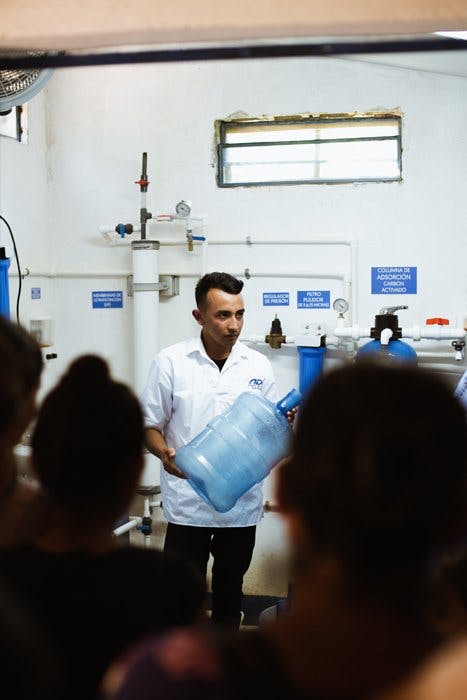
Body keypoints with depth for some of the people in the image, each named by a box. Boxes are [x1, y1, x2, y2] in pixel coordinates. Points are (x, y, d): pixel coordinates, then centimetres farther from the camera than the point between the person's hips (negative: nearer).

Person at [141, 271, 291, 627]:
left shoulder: (258, 365, 3)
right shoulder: (171, 362, -5)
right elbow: (150, 425, 0)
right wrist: (164, 453, -20)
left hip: (242, 502, 3)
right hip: (188, 503, -2)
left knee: (230, 591, 17)